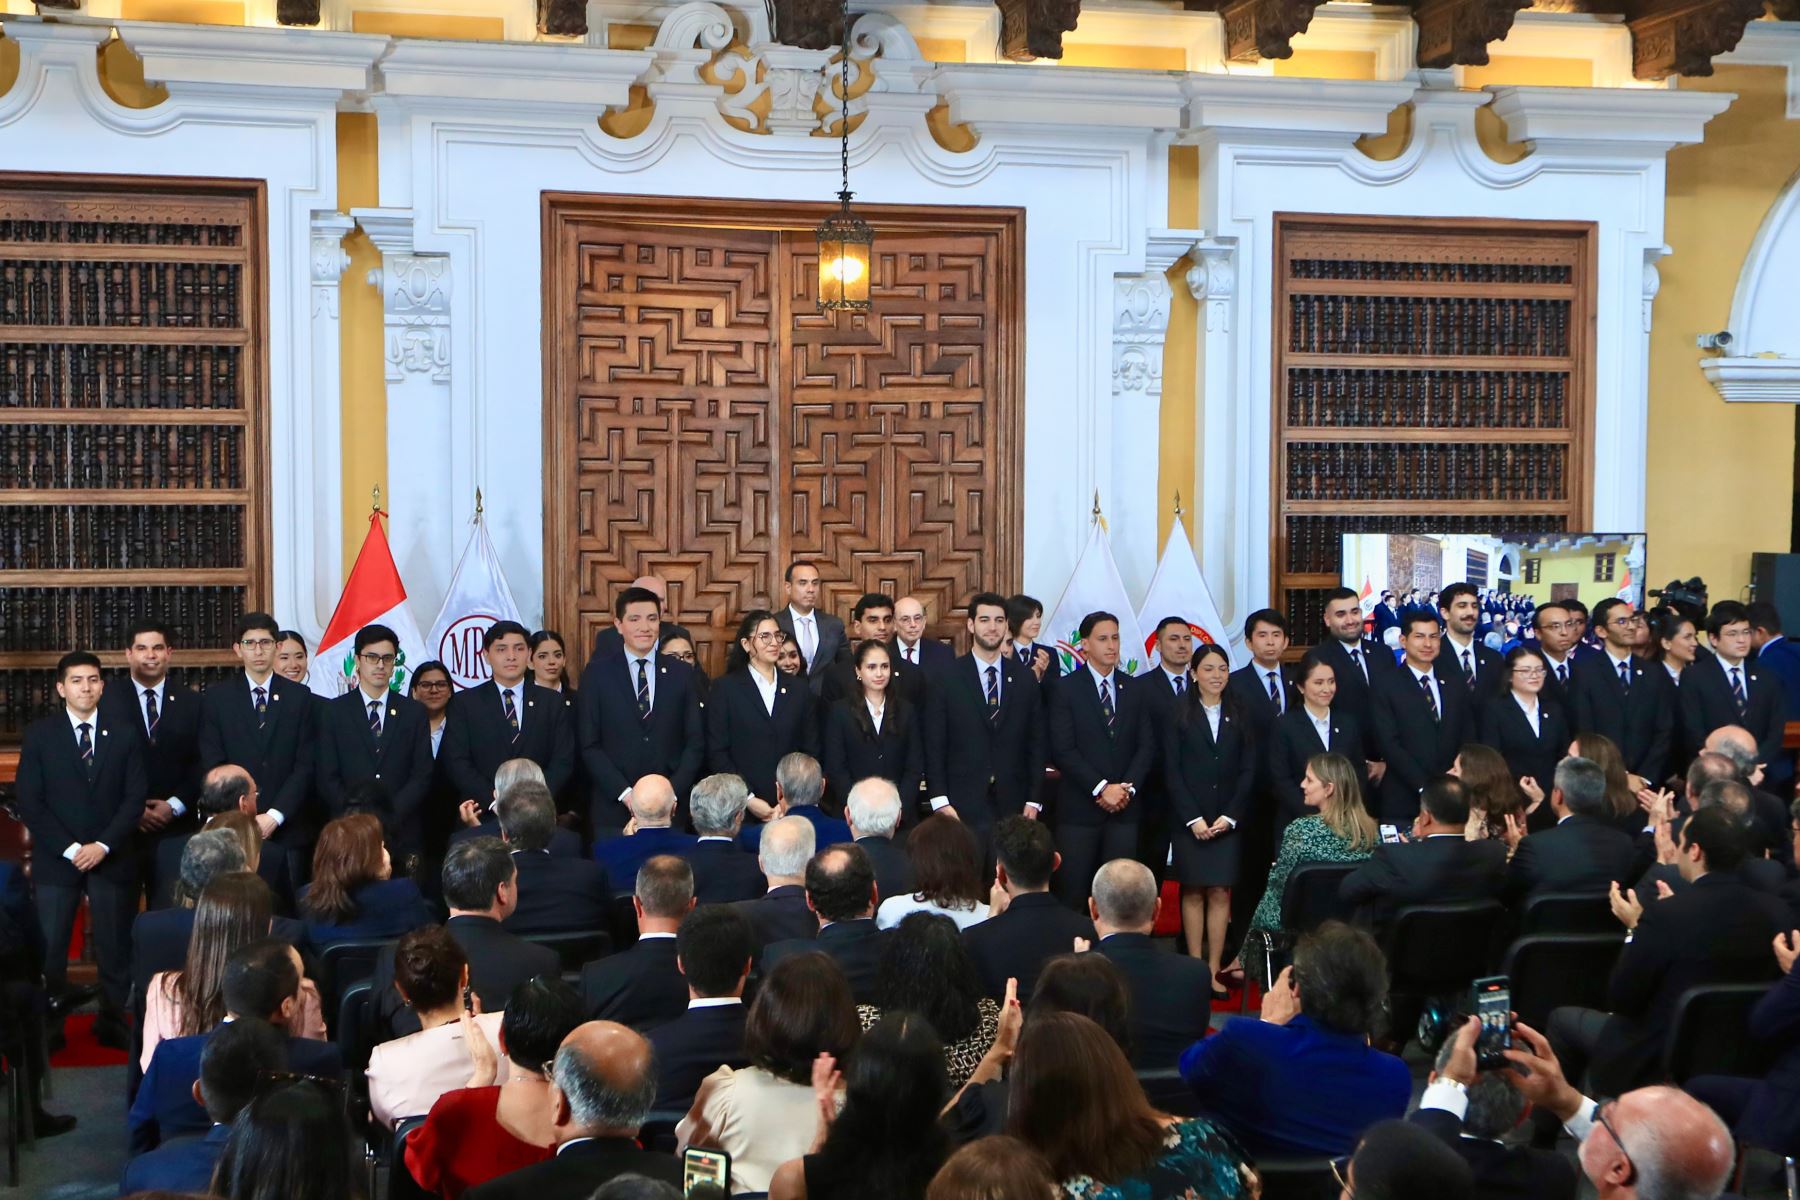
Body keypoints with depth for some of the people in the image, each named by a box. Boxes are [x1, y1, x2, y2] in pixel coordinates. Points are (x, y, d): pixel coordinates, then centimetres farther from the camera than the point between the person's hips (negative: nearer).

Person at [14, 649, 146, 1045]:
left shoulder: (125, 734, 5)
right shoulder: (39, 735, 3)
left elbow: (135, 797, 1)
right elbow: (30, 802, -2)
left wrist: (103, 845, -10)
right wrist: (69, 848, -10)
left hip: (112, 858, 1)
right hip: (56, 858, -1)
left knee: (116, 946, 3)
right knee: (49, 946, -2)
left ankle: (113, 1021, 15)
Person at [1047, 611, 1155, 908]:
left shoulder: (1136, 691, 12)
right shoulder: (1065, 690, 0)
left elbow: (1147, 746, 8)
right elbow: (1062, 749, -7)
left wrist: (1127, 788, -7)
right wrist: (1101, 788, -13)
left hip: (1125, 809, 3)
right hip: (1079, 809, -3)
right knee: (1072, 894, -3)